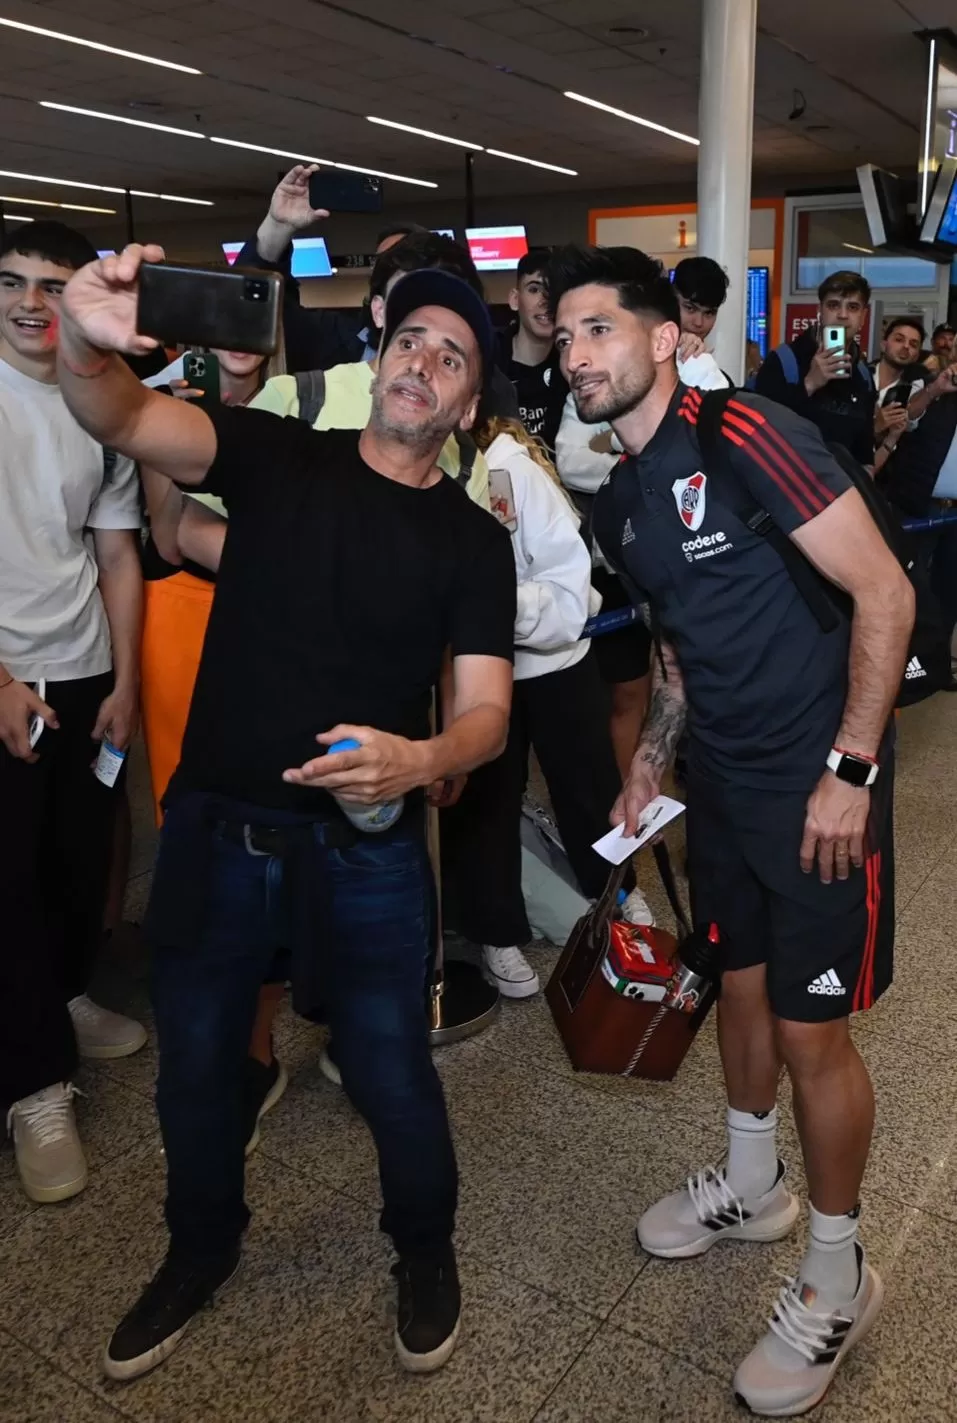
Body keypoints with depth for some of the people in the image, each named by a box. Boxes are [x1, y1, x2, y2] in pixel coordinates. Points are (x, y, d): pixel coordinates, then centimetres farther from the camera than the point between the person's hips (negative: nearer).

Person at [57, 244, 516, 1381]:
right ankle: (200, 1251, 48)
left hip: (365, 854, -1)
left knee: (391, 1077, 11)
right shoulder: (276, 455, 0)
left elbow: (485, 710, -8)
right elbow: (121, 419, -16)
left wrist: (422, 760, -30)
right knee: (194, 1069, 19)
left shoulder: (472, 540, -1)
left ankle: (425, 1249, 43)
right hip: (210, 833, 2)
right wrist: (87, 341, -40)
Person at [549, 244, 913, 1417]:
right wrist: (647, 768, 11)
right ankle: (752, 1187, 44)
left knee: (811, 1029, 2)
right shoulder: (619, 502, 7)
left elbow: (885, 591, -18)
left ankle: (838, 1273, 25)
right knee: (740, 987, 20)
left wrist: (850, 770, -19)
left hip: (817, 781, -7)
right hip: (719, 779, 7)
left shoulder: (746, 438, -18)